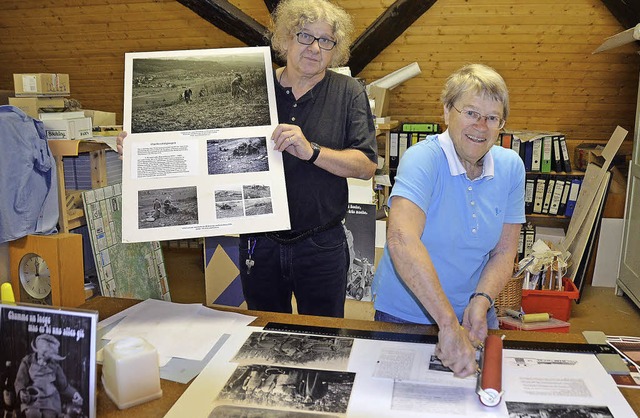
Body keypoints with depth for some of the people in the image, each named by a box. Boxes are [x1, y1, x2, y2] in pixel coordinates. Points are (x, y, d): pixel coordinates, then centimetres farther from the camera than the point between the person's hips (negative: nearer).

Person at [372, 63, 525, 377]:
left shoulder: (511, 167, -4)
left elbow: (504, 252, -1)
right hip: (403, 316, -4)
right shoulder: (422, 159, -23)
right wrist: (449, 325, -43)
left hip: (473, 315, 5)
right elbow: (401, 240, -39)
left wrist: (481, 301, -19)